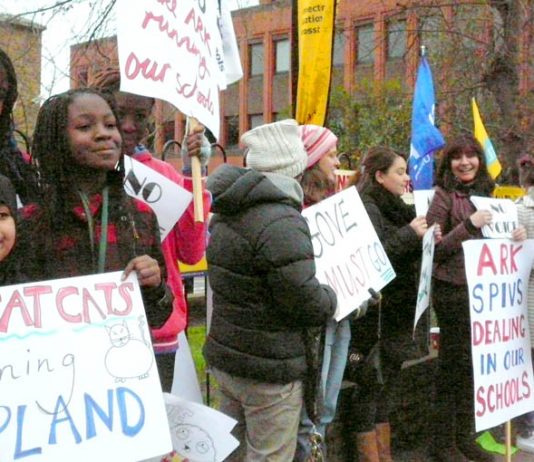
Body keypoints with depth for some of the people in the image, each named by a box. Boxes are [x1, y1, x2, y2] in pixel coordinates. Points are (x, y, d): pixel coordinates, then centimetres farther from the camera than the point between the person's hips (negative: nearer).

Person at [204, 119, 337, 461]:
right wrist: (334, 297, -1)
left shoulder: (227, 213, 6)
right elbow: (307, 302, -23)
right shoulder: (281, 222, -23)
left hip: (225, 355, 9)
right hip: (270, 368, -9)